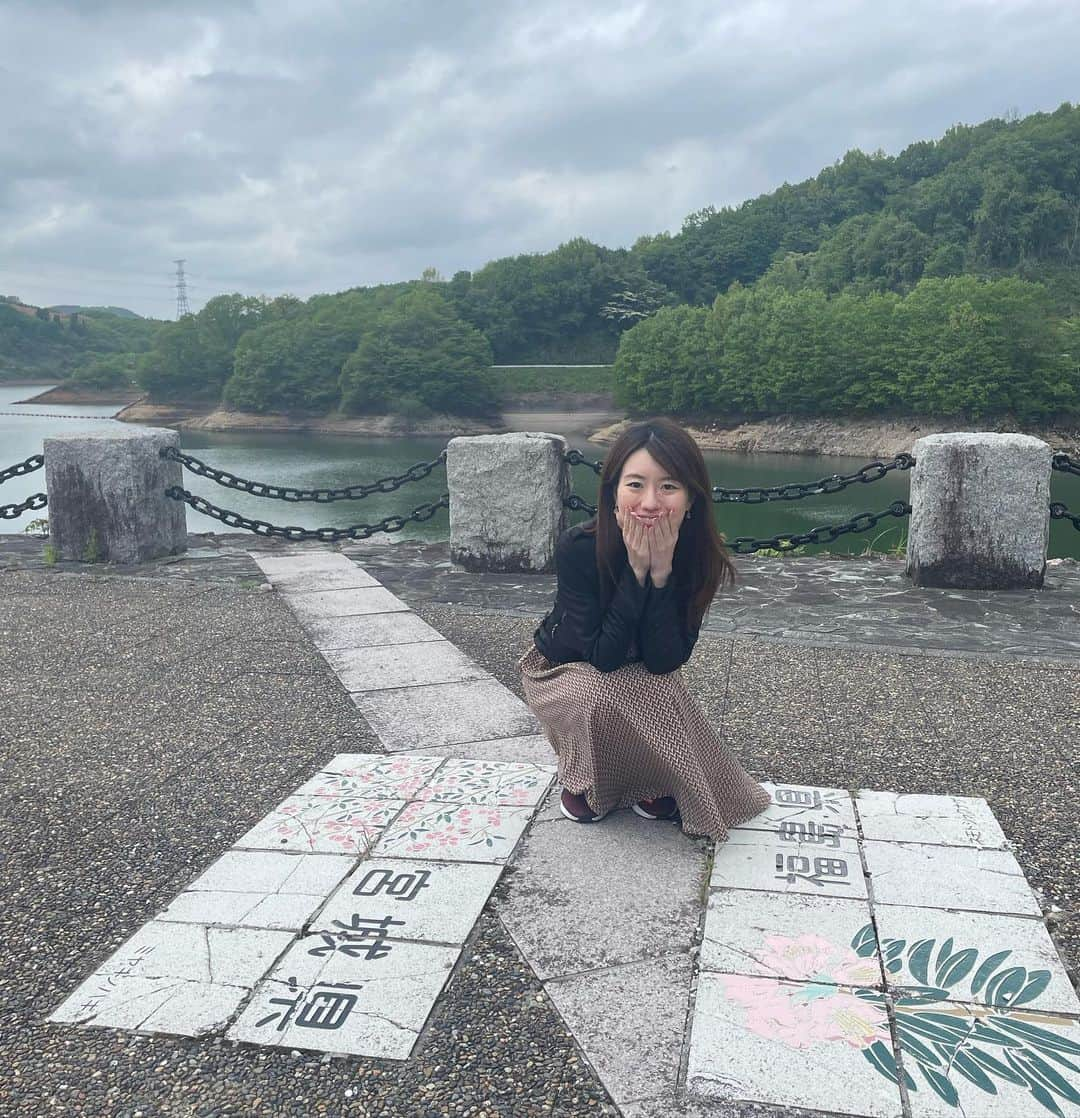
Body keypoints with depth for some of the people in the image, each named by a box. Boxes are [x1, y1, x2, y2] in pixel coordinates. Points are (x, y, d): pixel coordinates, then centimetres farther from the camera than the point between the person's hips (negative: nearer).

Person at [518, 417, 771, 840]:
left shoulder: (698, 555, -21)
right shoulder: (578, 548, -31)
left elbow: (664, 661, -25)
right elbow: (603, 656, -31)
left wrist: (661, 570, -36)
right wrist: (636, 569, -38)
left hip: (642, 681, 3)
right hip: (566, 673, -2)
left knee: (663, 688, -29)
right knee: (608, 694, -33)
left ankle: (649, 782, 2)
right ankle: (584, 779, -2)